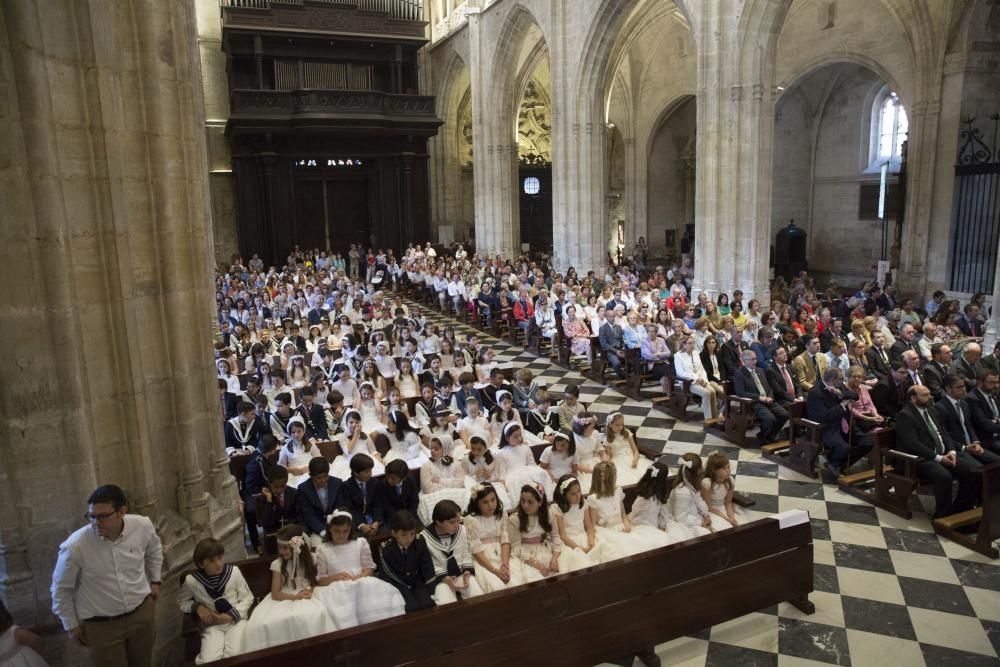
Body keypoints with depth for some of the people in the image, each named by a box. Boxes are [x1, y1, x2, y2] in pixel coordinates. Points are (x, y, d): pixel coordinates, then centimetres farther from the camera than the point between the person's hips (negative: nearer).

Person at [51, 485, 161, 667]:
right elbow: (61, 589, -7)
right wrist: (71, 625, 1)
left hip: (143, 611, 3)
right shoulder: (75, 546, -25)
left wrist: (155, 580, 14)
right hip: (101, 624, -3)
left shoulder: (143, 526, -17)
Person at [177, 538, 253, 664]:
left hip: (236, 620, 0)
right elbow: (181, 602, 9)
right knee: (208, 661, -22)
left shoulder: (233, 571, -12)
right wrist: (197, 607, -10)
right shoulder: (191, 580, -12)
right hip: (212, 625, 0)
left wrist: (231, 615, -14)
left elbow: (247, 598, 0)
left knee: (233, 656, -25)